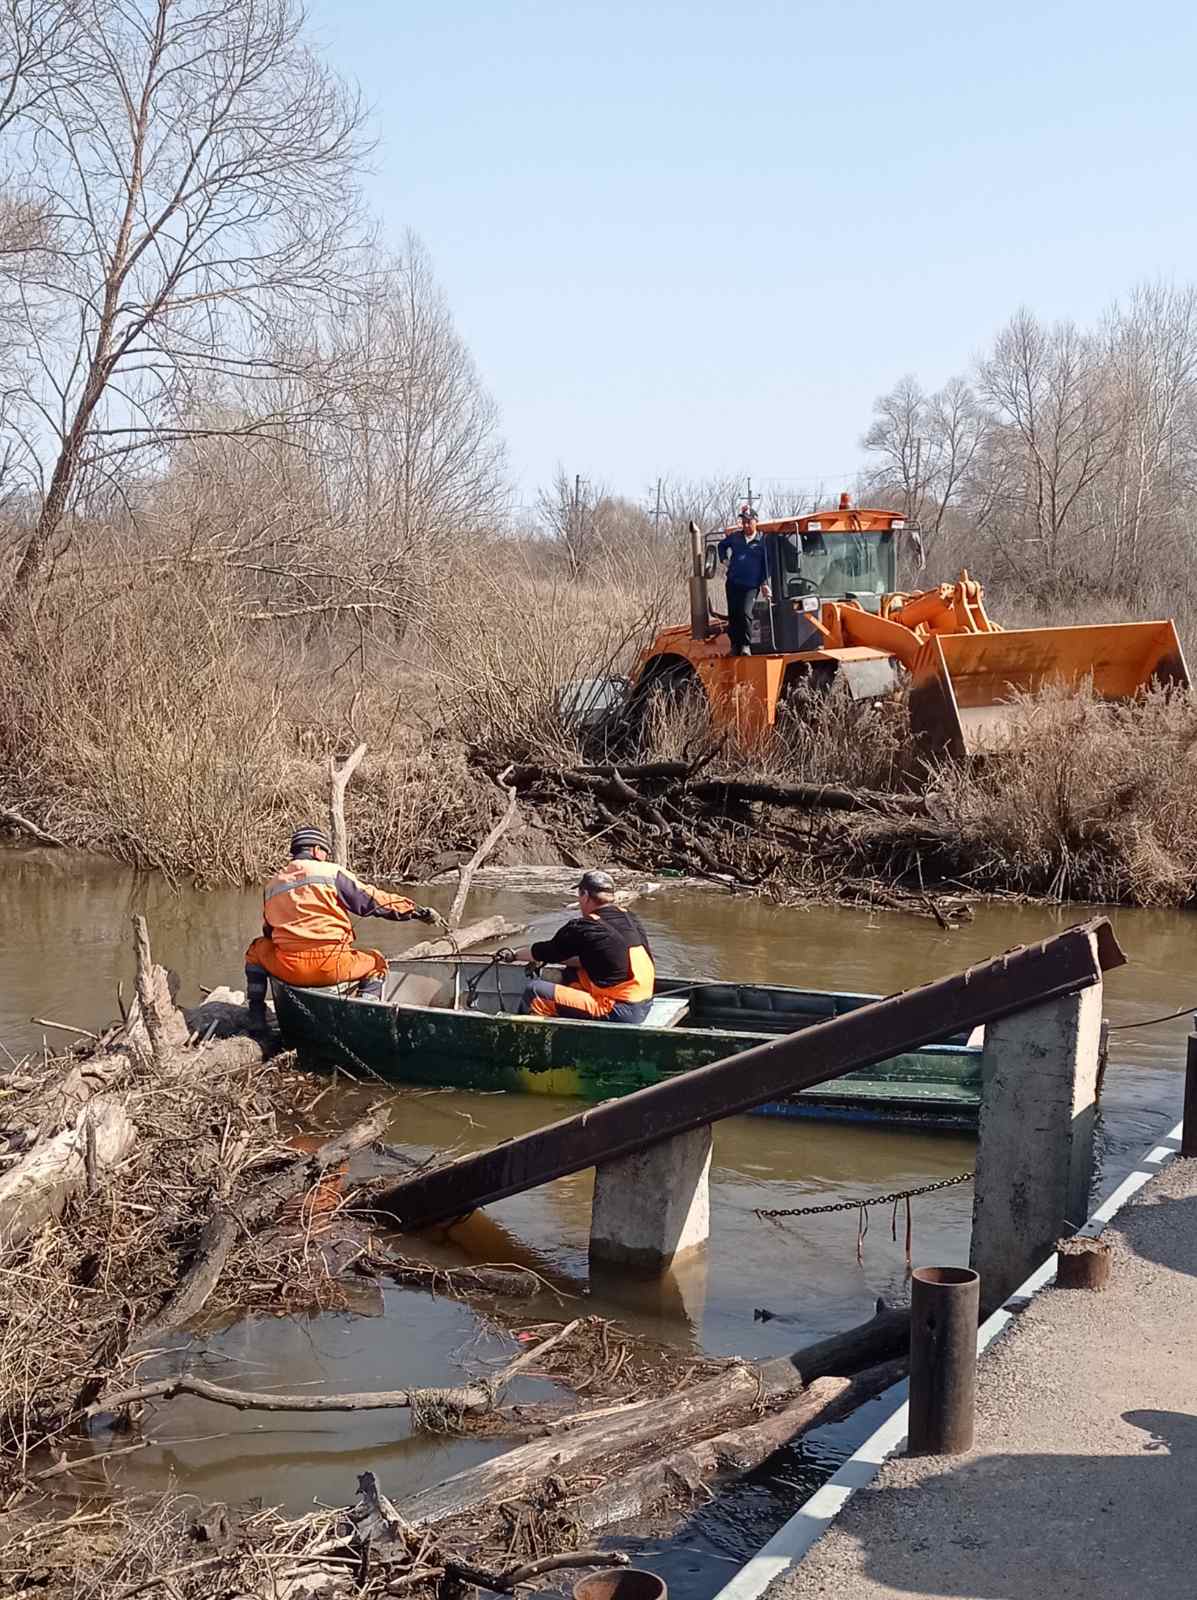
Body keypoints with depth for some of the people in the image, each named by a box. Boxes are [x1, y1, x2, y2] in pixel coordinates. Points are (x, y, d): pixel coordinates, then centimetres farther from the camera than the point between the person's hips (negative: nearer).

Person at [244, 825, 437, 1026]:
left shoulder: (271, 885, 15)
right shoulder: (332, 873, 3)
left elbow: (269, 931, 25)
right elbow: (373, 900, 2)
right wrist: (417, 910, 10)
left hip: (288, 970, 3)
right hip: (331, 968, -3)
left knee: (256, 951, 33)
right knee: (376, 962, 24)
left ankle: (256, 1016, 22)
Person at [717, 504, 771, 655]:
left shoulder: (761, 541, -2)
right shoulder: (735, 537, 8)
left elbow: (766, 564, 3)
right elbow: (722, 545, 28)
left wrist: (764, 583, -1)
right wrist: (724, 559, 15)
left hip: (751, 585, -4)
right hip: (733, 583, 4)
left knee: (745, 613, -20)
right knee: (733, 615, 5)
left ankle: (746, 645, -10)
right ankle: (735, 645, 17)